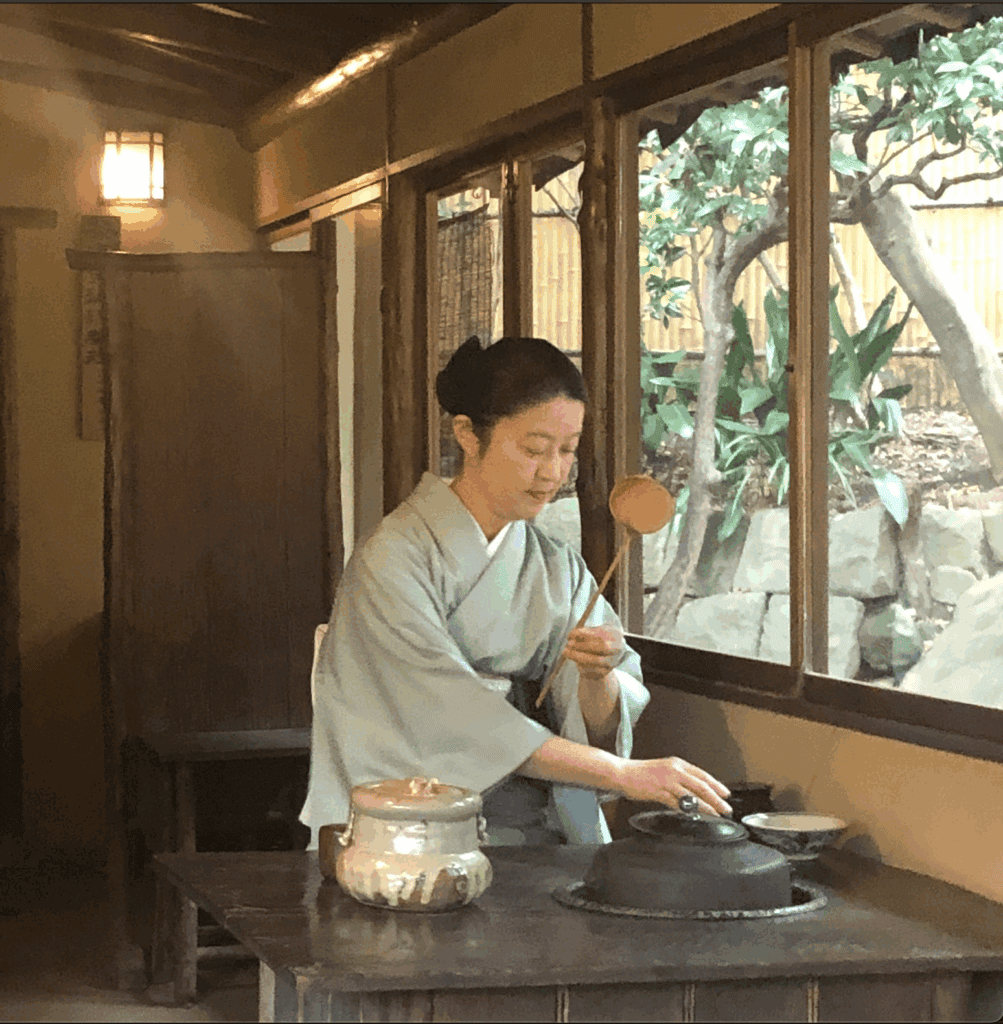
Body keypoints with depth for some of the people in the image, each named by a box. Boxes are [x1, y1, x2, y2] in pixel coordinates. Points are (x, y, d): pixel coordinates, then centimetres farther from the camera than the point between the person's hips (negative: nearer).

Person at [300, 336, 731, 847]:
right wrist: (623, 773, -23)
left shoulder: (559, 568, 11)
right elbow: (456, 718, -19)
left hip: (542, 837, 5)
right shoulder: (392, 561, -8)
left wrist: (596, 677, -18)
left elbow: (600, 734, 6)